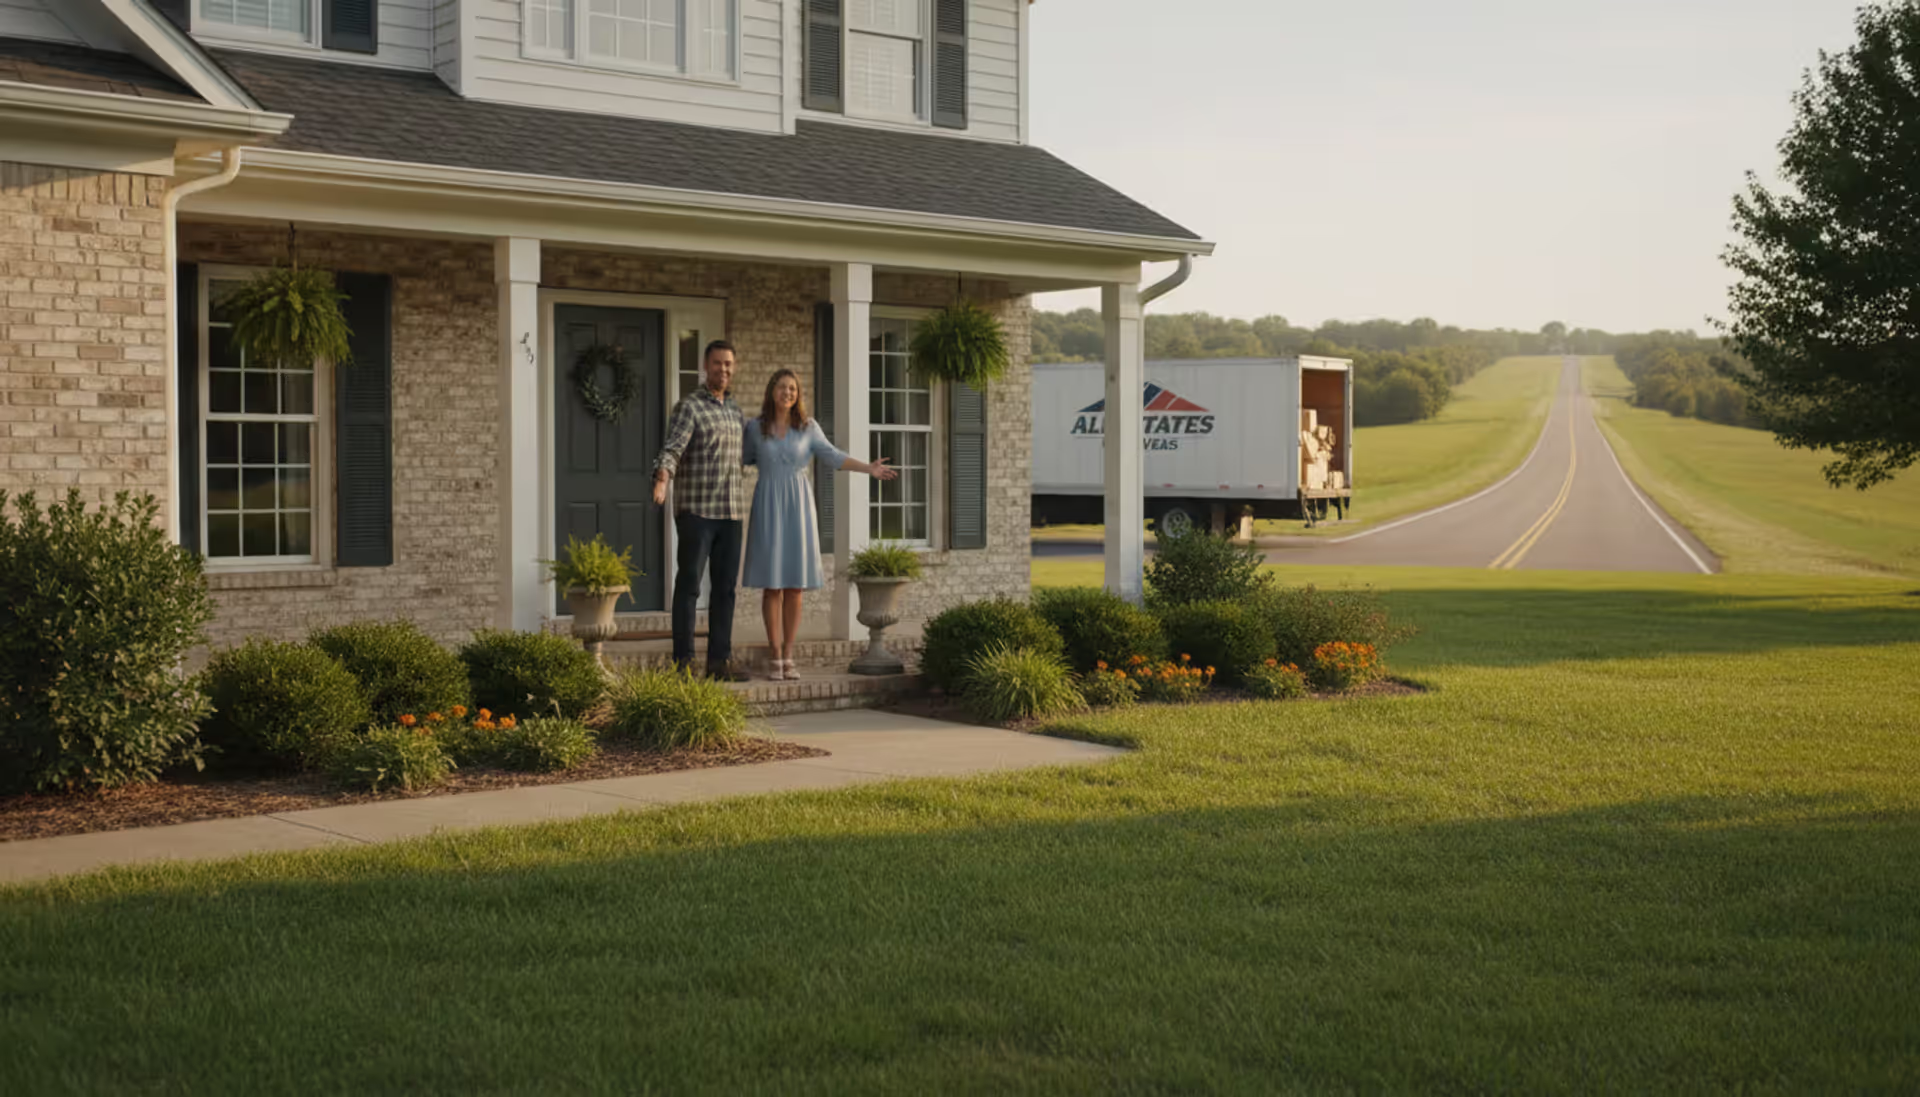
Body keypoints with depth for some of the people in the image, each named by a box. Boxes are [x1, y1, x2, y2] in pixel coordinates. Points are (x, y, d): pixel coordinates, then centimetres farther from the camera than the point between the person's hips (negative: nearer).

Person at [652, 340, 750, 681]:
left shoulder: (735, 410, 16)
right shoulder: (689, 407, -6)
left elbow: (751, 445, 34)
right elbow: (672, 449, -20)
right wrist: (661, 480, -36)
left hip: (731, 512, 7)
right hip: (696, 510, -7)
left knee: (725, 587, 7)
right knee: (689, 585, -5)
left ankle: (720, 660, 12)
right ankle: (683, 662, -3)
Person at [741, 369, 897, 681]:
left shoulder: (808, 427, 4)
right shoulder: (755, 427, 4)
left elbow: (832, 457, -1)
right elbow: (741, 459, 15)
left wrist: (869, 468, -12)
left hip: (798, 509, 1)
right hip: (768, 507, -1)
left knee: (794, 586, 1)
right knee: (772, 585, -4)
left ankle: (788, 658, 9)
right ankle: (776, 659, 2)